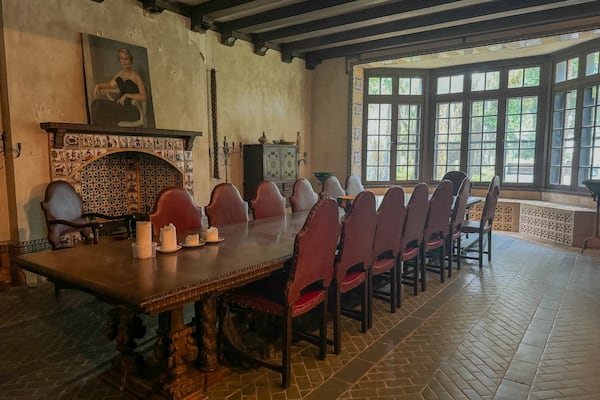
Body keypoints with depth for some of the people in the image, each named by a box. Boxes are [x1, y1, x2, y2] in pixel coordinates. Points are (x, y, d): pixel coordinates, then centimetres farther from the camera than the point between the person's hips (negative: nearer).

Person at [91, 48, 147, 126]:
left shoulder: (135, 76, -7)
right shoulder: (120, 73, 14)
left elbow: (143, 97, -14)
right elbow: (111, 84, 28)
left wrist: (127, 95, -18)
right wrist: (98, 85, 12)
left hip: (132, 109, -7)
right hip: (120, 102, 7)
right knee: (97, 103, -16)